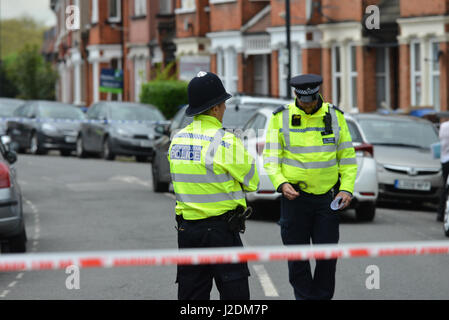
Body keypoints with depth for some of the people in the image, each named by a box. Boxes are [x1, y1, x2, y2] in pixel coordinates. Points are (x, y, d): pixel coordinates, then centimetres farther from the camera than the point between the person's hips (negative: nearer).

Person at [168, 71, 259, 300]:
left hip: (186, 228, 6)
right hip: (221, 230, -6)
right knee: (234, 291, 0)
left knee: (191, 293, 10)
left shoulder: (177, 141, 6)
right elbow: (252, 182, -3)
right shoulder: (226, 142, -14)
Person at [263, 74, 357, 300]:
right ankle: (304, 297, 15)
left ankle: (322, 296, 13)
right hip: (295, 196, -1)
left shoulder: (335, 117, 3)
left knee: (327, 255, -1)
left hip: (327, 197, 1)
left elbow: (347, 158, 8)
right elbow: (271, 158, -1)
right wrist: (281, 184, -17)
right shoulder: (281, 118, -1)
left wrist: (347, 188, -5)